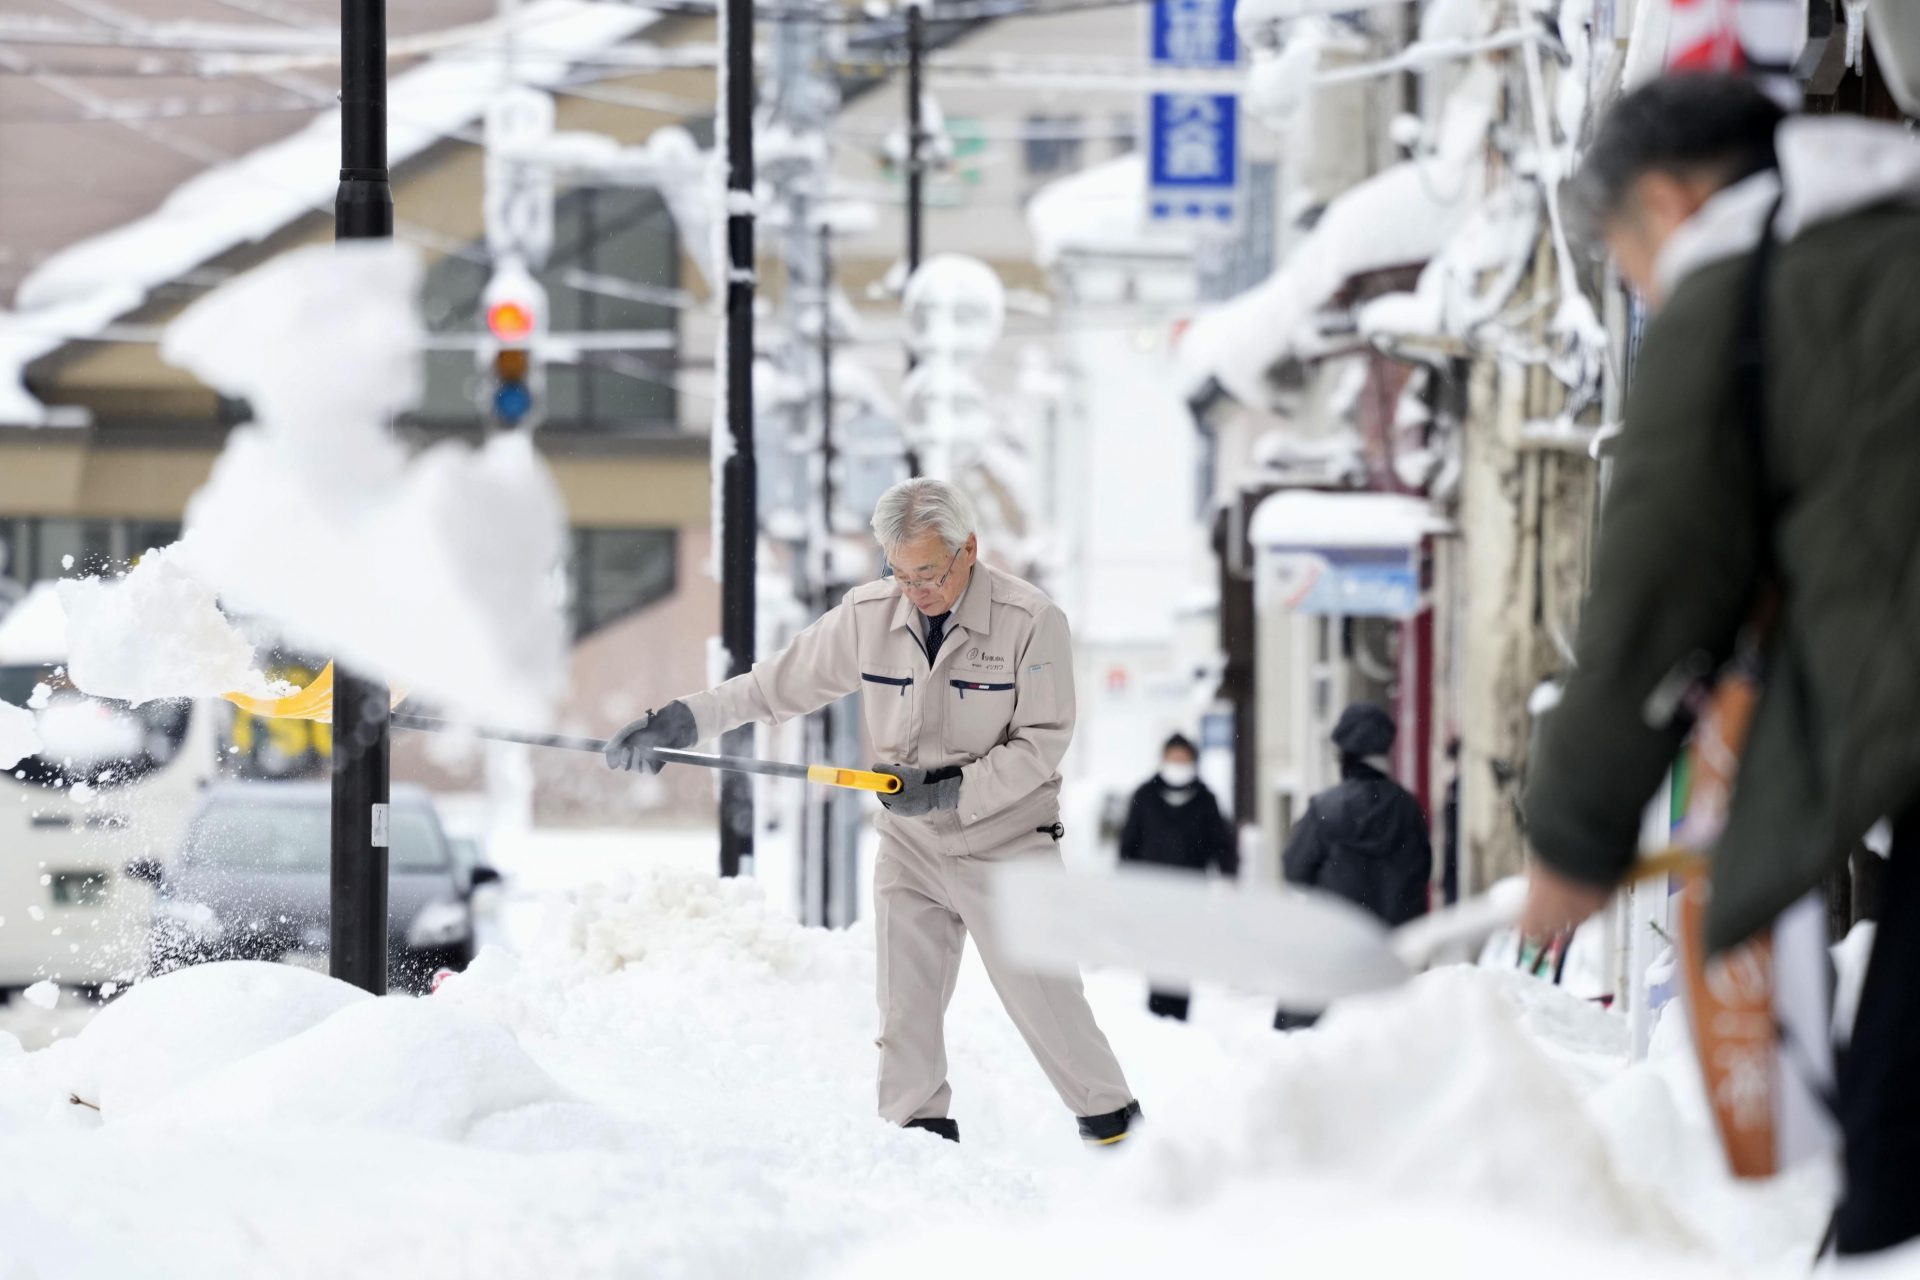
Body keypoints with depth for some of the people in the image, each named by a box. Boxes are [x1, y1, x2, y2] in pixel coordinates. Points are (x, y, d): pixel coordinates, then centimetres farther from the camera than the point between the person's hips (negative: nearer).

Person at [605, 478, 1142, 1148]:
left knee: (1045, 1002, -4)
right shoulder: (868, 616, -5)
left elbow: (1041, 742, -14)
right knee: (905, 1009, 3)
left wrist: (950, 789, -22)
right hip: (909, 843, 4)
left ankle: (1114, 1121, 11)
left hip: (1007, 843, -4)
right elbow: (779, 684, 2)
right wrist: (681, 720, -5)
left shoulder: (1032, 621, -16)